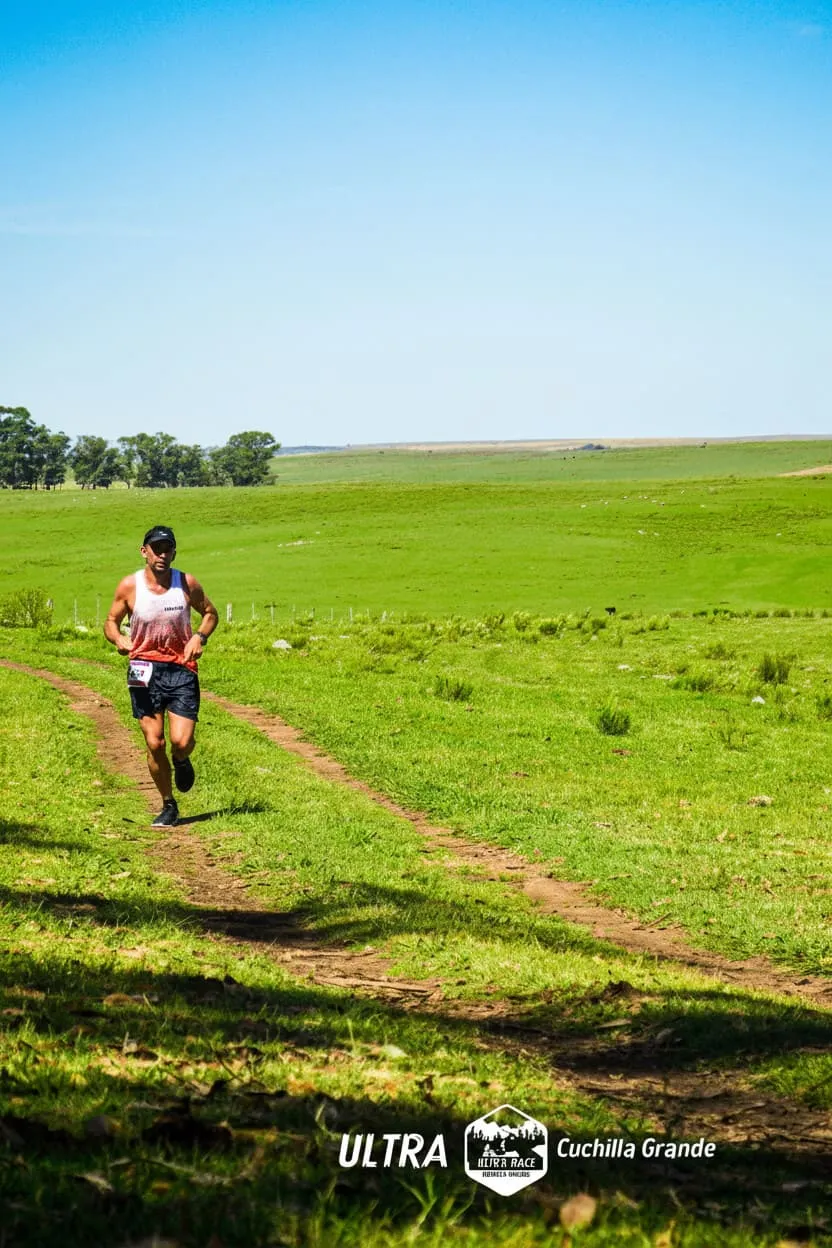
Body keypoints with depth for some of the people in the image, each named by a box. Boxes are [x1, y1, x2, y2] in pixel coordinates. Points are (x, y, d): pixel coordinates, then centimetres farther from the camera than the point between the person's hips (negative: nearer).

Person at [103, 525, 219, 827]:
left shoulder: (187, 584, -1)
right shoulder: (129, 586, -2)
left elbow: (210, 613, 14)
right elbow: (111, 621, 9)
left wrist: (200, 637, -5)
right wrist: (118, 639, -13)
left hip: (181, 669, 0)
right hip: (145, 671, 0)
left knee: (181, 741, -13)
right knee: (154, 744, -3)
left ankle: (181, 761, 26)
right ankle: (168, 806, 16)